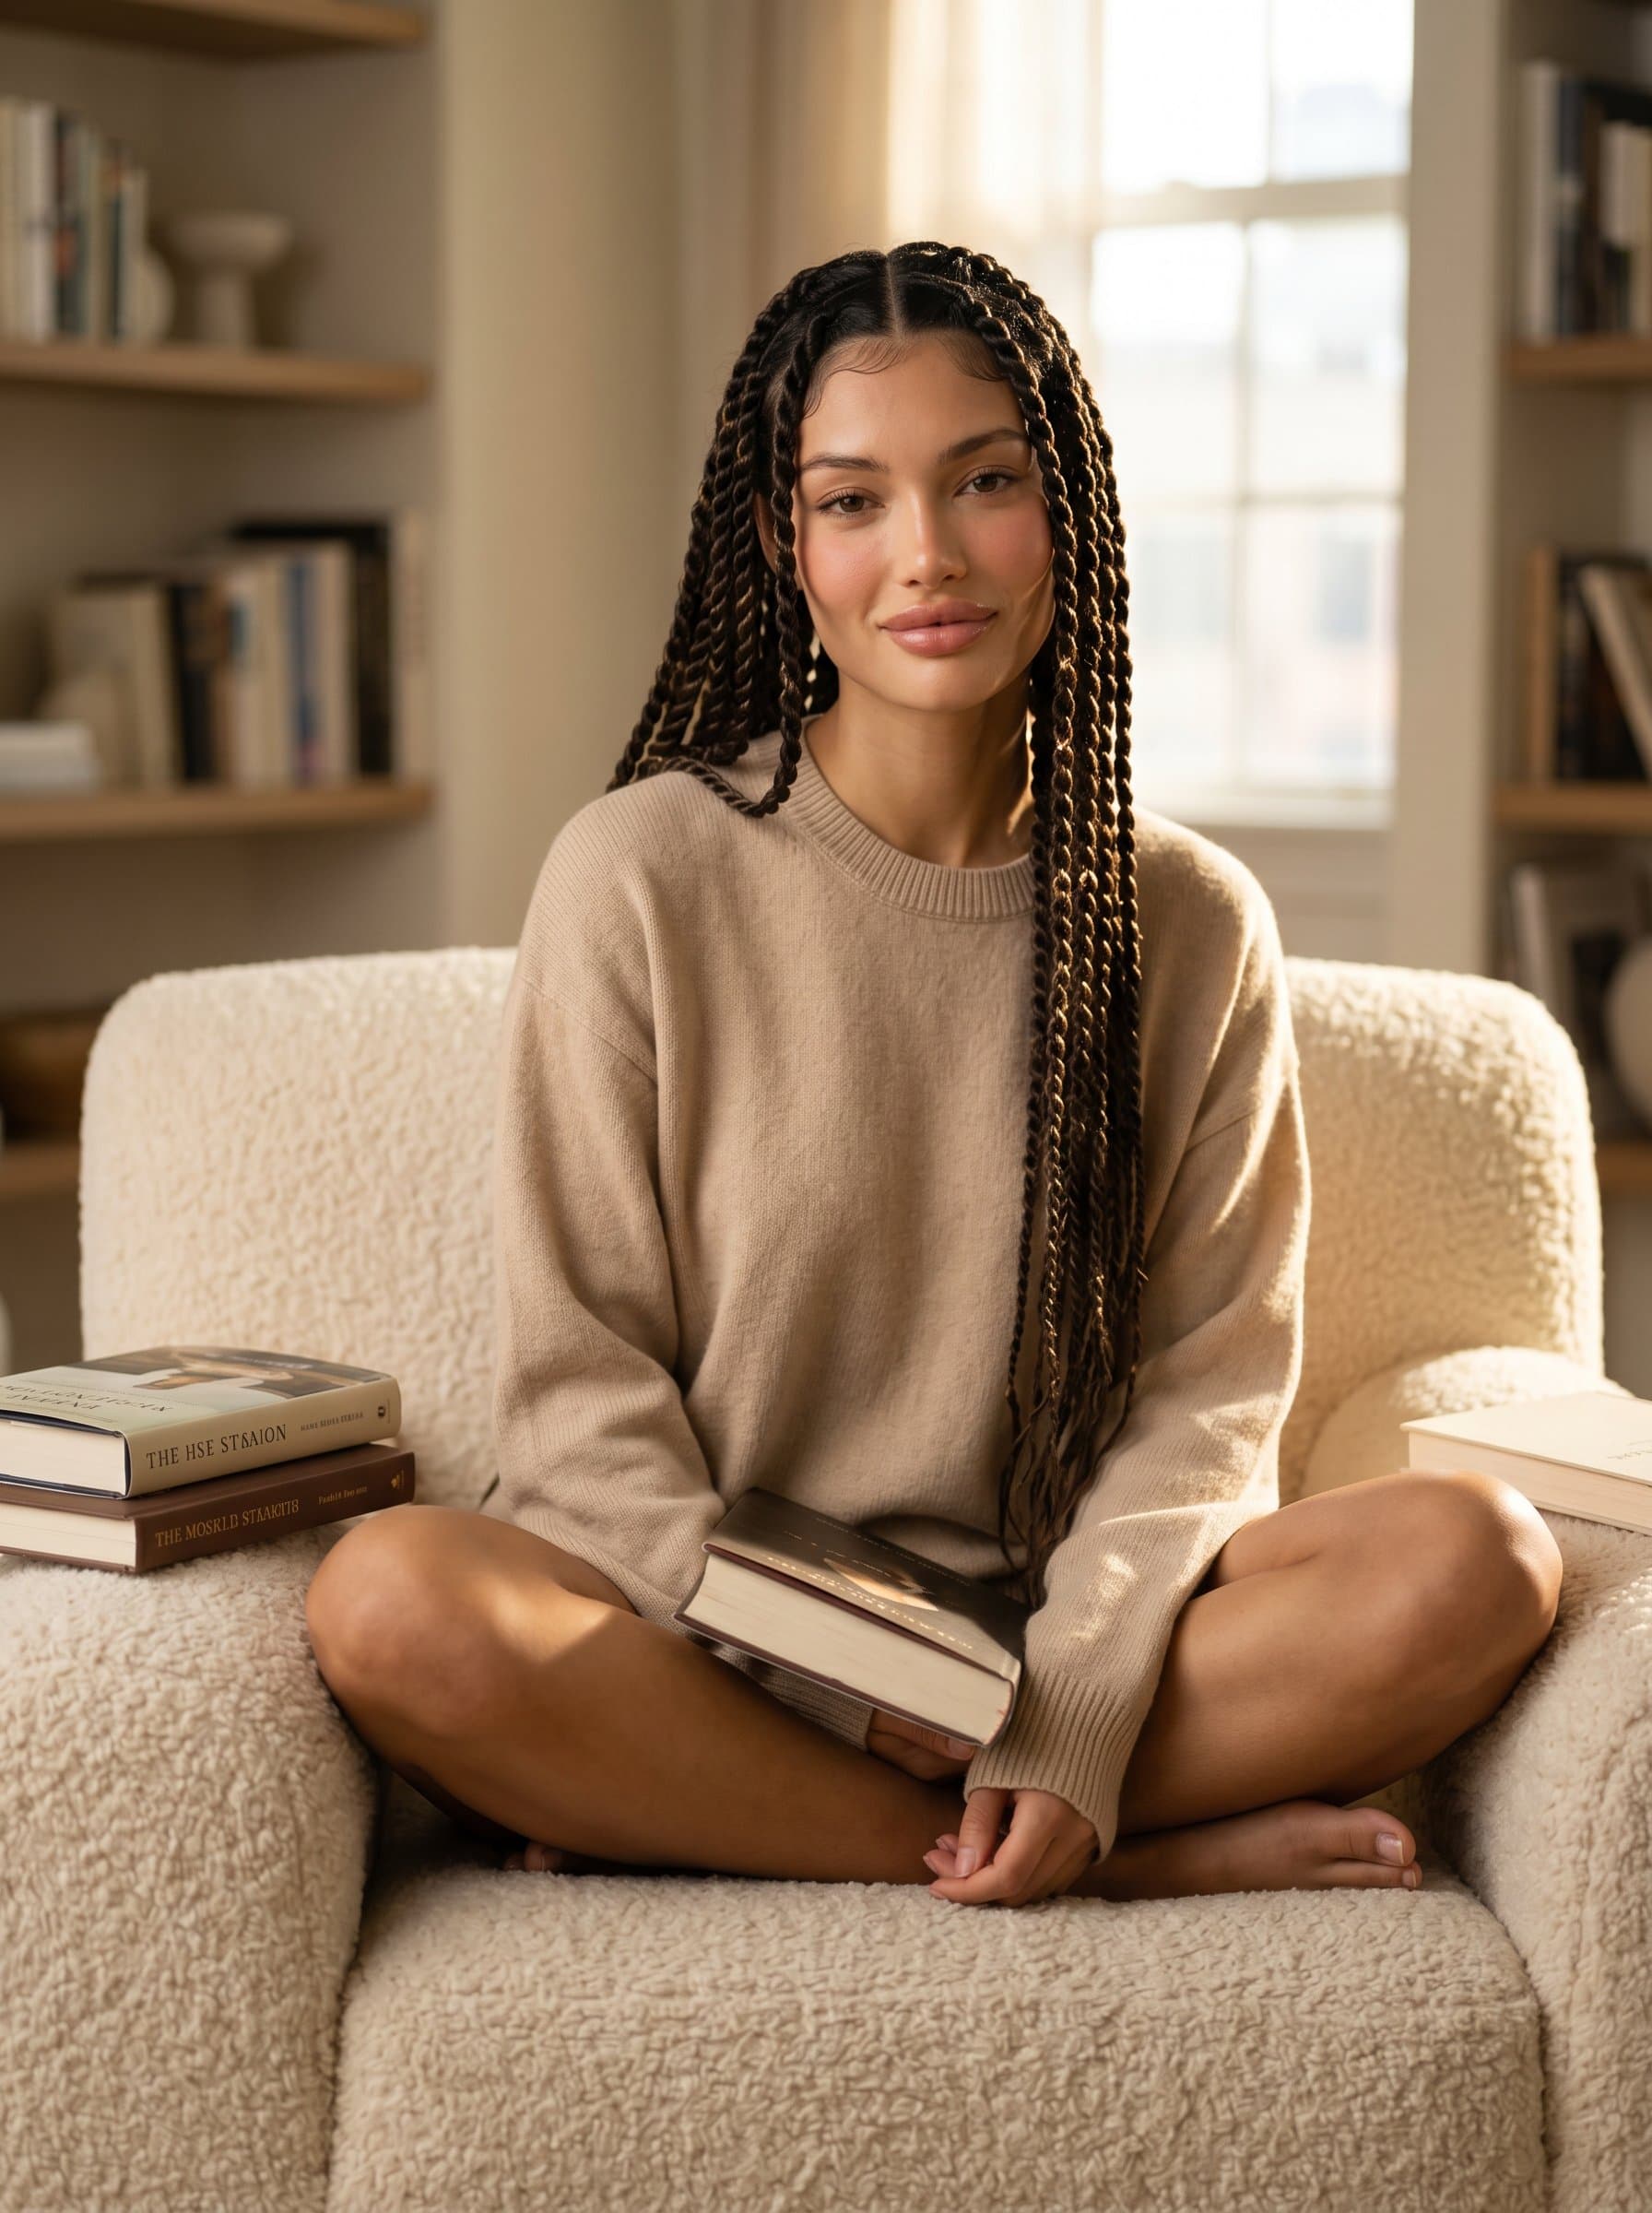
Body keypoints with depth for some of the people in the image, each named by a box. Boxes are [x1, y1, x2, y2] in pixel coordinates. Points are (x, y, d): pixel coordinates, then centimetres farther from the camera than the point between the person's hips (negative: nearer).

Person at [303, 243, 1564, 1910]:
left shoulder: (1195, 926, 5)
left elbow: (1206, 1393, 2)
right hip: (701, 1631, -1)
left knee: (1477, 1556, -24)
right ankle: (1154, 1857, -20)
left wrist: (1069, 1714, -15)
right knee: (390, 1601, -33)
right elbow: (581, 1384, -3)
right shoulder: (639, 877, -2)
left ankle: (693, 1818, -19)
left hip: (1065, 1632, 2)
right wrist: (840, 1691, -15)